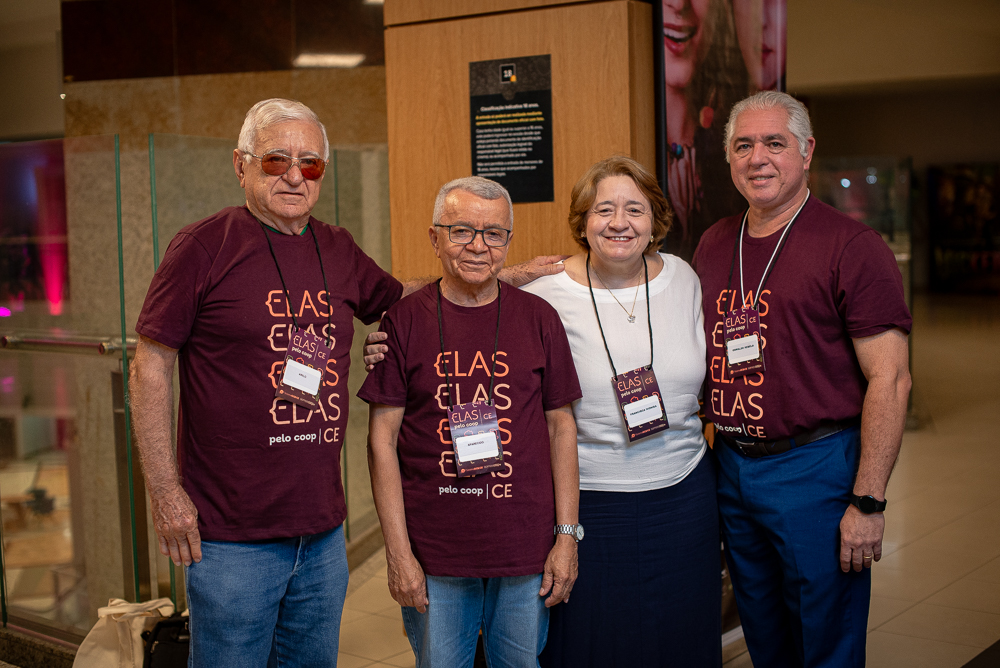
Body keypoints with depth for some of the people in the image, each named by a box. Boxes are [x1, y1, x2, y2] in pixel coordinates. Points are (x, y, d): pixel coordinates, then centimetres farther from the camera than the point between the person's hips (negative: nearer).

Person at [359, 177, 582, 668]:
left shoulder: (538, 319, 3)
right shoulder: (405, 321, -3)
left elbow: (560, 428, 6)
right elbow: (382, 439, -3)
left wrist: (567, 535, 1)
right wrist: (398, 553, -7)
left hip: (526, 552, 2)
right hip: (434, 555, -1)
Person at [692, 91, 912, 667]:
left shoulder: (852, 247, -11)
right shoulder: (714, 245, 8)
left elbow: (890, 379, -15)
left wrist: (868, 502, -18)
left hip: (816, 468, -6)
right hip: (731, 466, 6)